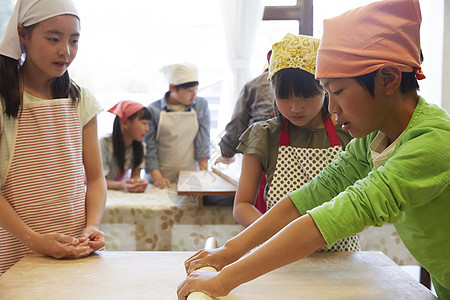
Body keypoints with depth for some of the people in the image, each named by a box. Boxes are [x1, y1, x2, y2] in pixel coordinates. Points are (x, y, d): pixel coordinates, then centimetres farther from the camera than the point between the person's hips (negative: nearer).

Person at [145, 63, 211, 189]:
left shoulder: (201, 105, 6)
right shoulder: (153, 110, -1)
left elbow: (203, 141, 6)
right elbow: (149, 146, -3)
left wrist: (204, 174, -1)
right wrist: (156, 177, -13)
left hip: (190, 175, 1)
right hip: (162, 175, -1)